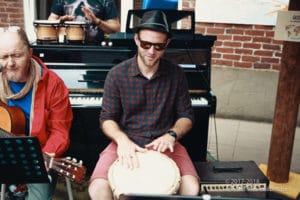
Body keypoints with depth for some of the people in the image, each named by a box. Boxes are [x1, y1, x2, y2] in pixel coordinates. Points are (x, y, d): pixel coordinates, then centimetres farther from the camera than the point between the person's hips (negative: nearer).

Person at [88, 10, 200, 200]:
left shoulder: (176, 74, -1)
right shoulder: (117, 74, -5)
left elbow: (186, 115, 4)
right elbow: (107, 118, -1)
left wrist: (171, 134, -17)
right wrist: (122, 140, -22)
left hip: (164, 144, 1)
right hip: (125, 141, 0)